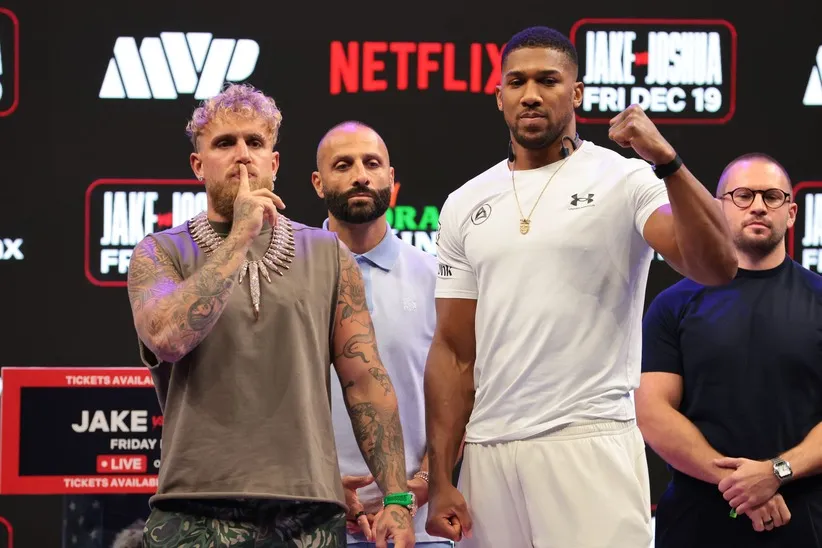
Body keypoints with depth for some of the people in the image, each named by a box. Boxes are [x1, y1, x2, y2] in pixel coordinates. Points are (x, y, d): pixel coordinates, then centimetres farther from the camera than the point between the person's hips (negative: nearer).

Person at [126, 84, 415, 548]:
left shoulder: (328, 255, 12)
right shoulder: (160, 254, 6)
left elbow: (366, 379, 8)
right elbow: (167, 337, -15)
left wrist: (396, 498, 0)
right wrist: (239, 236, -9)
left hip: (311, 511, 2)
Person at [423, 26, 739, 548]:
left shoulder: (624, 181, -1)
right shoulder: (466, 206, 12)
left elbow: (717, 267, -16)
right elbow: (455, 351, 11)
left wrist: (668, 163, -28)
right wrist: (441, 481, 4)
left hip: (591, 444, -4)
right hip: (488, 449, 4)